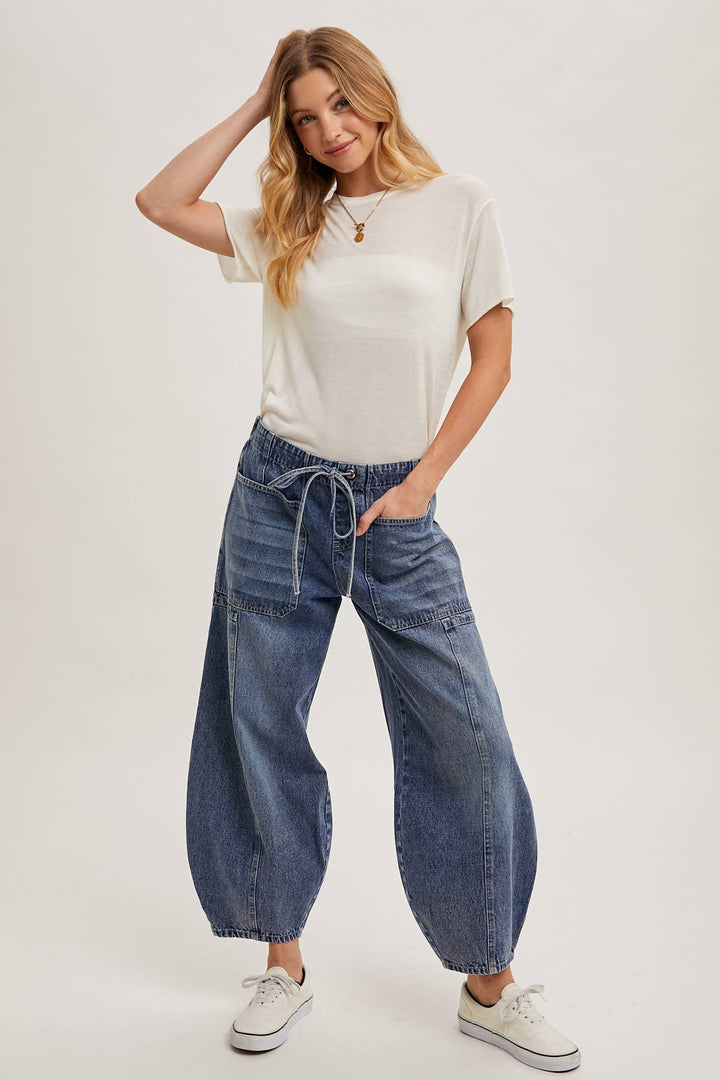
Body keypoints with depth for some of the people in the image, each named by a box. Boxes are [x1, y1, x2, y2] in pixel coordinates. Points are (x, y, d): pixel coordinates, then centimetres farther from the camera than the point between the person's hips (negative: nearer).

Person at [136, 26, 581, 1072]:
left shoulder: (462, 203, 2)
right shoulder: (289, 222, 9)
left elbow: (493, 359, 2)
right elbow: (161, 201, 3)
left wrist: (423, 481, -4)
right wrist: (253, 108, 6)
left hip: (396, 510, -2)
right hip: (279, 495, 2)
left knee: (469, 742, -3)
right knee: (263, 733, 7)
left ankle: (489, 986, 16)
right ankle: (285, 965, 25)